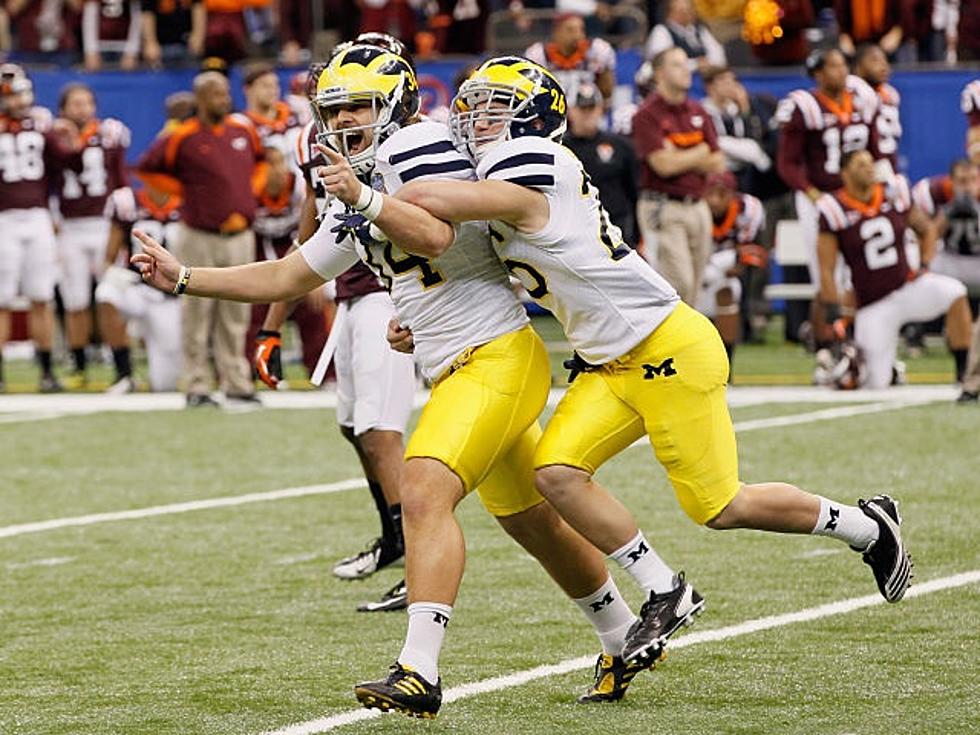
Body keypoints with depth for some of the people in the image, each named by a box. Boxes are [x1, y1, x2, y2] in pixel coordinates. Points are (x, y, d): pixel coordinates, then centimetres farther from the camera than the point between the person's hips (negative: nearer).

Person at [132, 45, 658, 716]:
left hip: (495, 355, -10)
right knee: (536, 523, 20)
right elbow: (287, 278, 23)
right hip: (459, 373, 10)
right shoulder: (357, 206, 18)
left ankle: (420, 674, -33)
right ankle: (624, 643, 37)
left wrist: (364, 200, -39)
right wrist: (182, 279, 20)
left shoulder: (417, 146, -10)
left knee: (424, 492, -24)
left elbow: (437, 232, -27)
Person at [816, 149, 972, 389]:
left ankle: (965, 373, -17)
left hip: (906, 287, 2)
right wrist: (834, 316, -11)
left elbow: (926, 230, 17)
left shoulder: (895, 195, 0)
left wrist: (925, 268, 2)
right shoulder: (835, 210, -9)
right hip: (872, 305, -2)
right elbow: (826, 272, -7)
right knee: (877, 384, -7)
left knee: (955, 292, -28)